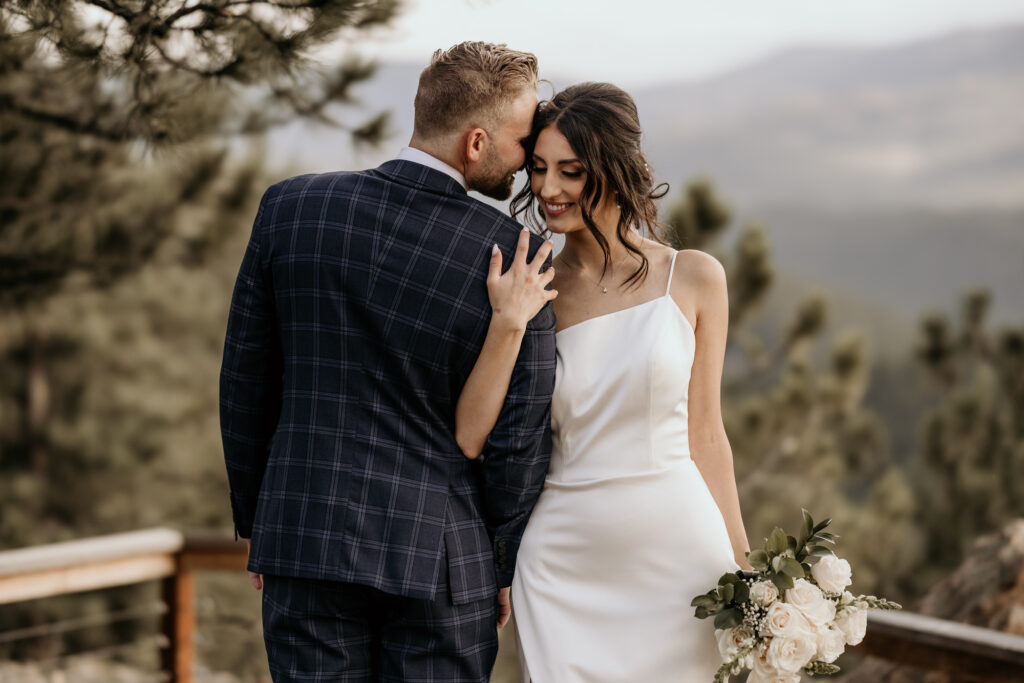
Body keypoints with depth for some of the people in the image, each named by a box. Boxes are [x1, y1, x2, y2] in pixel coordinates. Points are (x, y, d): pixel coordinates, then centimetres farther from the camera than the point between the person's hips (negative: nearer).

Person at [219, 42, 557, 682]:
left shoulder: (290, 207, -3)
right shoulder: (515, 252, -12)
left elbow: (246, 382, 4)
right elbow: (520, 434, -7)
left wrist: (254, 522, 15)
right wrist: (508, 568, 7)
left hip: (304, 538, 2)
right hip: (440, 556, -2)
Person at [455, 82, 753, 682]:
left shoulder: (693, 279, 0)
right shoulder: (530, 295, 1)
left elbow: (703, 435, 6)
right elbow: (468, 439, -7)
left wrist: (742, 569, 7)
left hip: (679, 552, 0)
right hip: (565, 564, 0)